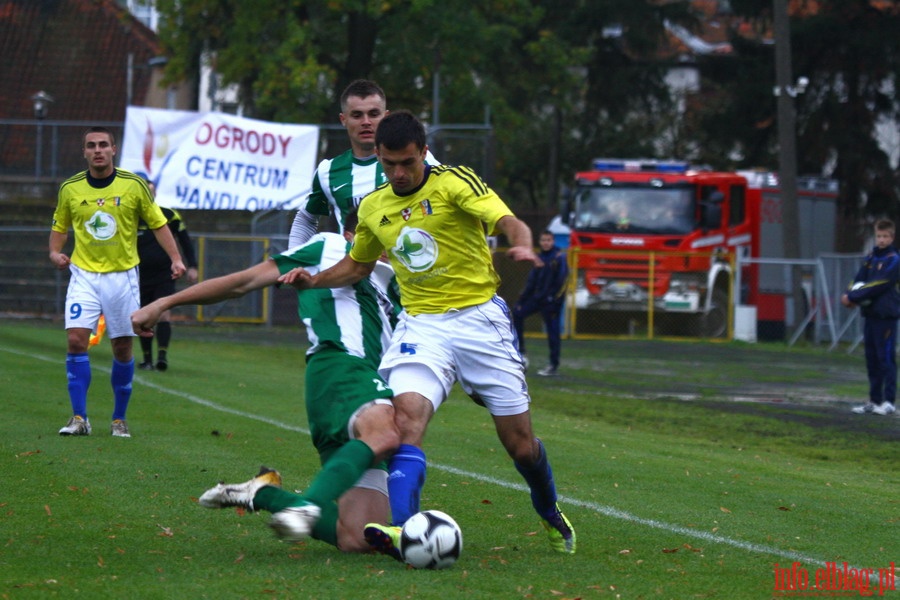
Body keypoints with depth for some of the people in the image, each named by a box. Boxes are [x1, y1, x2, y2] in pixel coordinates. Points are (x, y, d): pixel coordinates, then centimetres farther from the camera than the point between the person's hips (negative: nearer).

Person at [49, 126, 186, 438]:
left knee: (122, 349, 3)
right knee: (76, 340, -14)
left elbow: (158, 223, 4)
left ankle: (119, 419, 16)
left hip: (122, 275, -1)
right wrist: (55, 252, -3)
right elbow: (59, 226, 15)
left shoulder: (134, 185, -4)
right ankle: (79, 417, -9)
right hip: (83, 274, 1)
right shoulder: (70, 188, 1)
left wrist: (176, 259, -6)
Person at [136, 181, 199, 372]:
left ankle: (162, 355, -22)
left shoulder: (169, 216, 0)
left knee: (163, 314, -16)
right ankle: (147, 360, 13)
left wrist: (192, 266, -1)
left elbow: (185, 241, 7)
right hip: (142, 277, 2)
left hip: (165, 276, -2)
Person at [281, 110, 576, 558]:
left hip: (479, 317, -3)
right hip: (421, 325, 3)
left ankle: (551, 516, 35)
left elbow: (509, 223, -20)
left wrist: (521, 244, -43)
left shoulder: (455, 183, -6)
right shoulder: (373, 208, 9)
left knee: (520, 444, 5)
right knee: (406, 414, -27)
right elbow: (357, 265, 26)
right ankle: (401, 530, -41)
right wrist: (314, 280, 8)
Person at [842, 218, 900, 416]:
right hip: (870, 314, 7)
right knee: (872, 358, 9)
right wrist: (850, 295, -12)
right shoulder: (871, 258, 13)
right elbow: (859, 280, 9)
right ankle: (874, 400, 16)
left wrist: (852, 297, -17)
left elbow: (877, 287, -16)